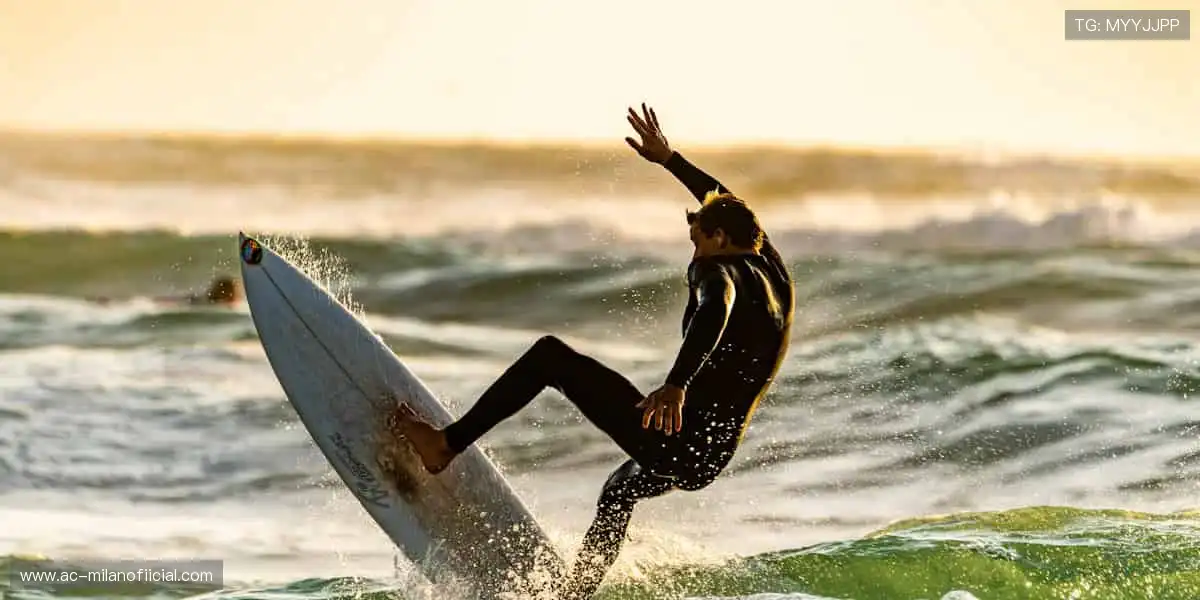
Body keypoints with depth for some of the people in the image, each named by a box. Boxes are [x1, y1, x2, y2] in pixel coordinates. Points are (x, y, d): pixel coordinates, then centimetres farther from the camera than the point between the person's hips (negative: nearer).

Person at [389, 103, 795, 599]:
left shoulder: (719, 269, -10)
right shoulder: (771, 269, 15)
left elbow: (717, 310, -37)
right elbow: (724, 204, 34)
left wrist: (676, 385, -51)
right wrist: (668, 159, 40)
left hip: (674, 439, -9)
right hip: (711, 459, 9)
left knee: (550, 355, -4)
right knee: (619, 491, 40)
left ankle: (446, 444, -7)